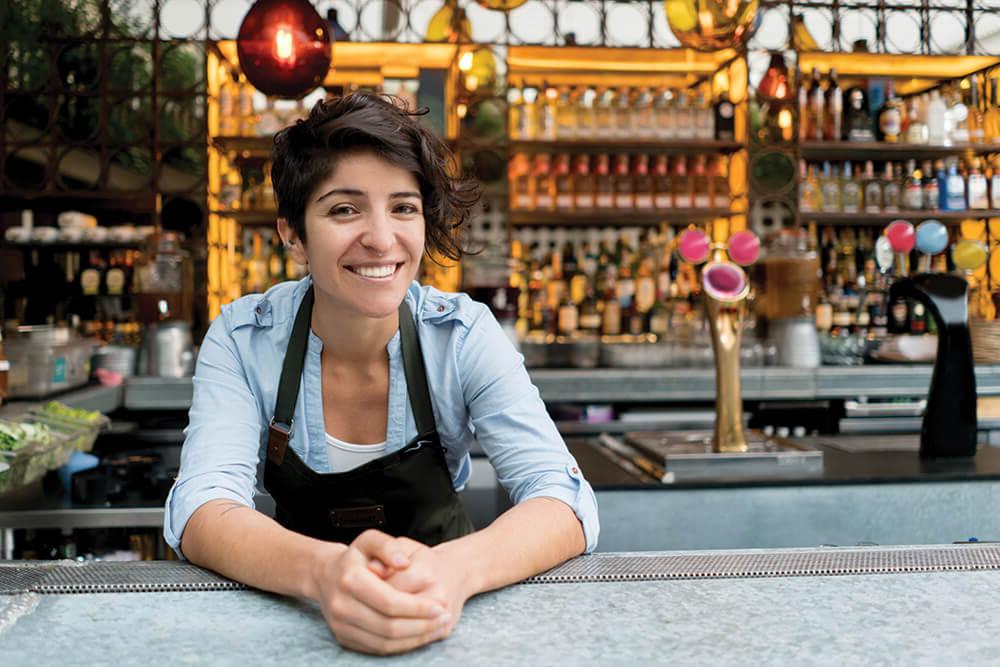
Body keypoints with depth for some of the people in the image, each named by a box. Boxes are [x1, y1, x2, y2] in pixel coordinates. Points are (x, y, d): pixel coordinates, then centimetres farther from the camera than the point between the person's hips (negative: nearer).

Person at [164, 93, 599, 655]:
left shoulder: (464, 336, -12)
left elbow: (567, 503, -18)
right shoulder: (243, 340, -10)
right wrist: (323, 571, -40)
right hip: (297, 611, 0)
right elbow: (200, 512, -19)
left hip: (444, 619, 0)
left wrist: (454, 571, -39)